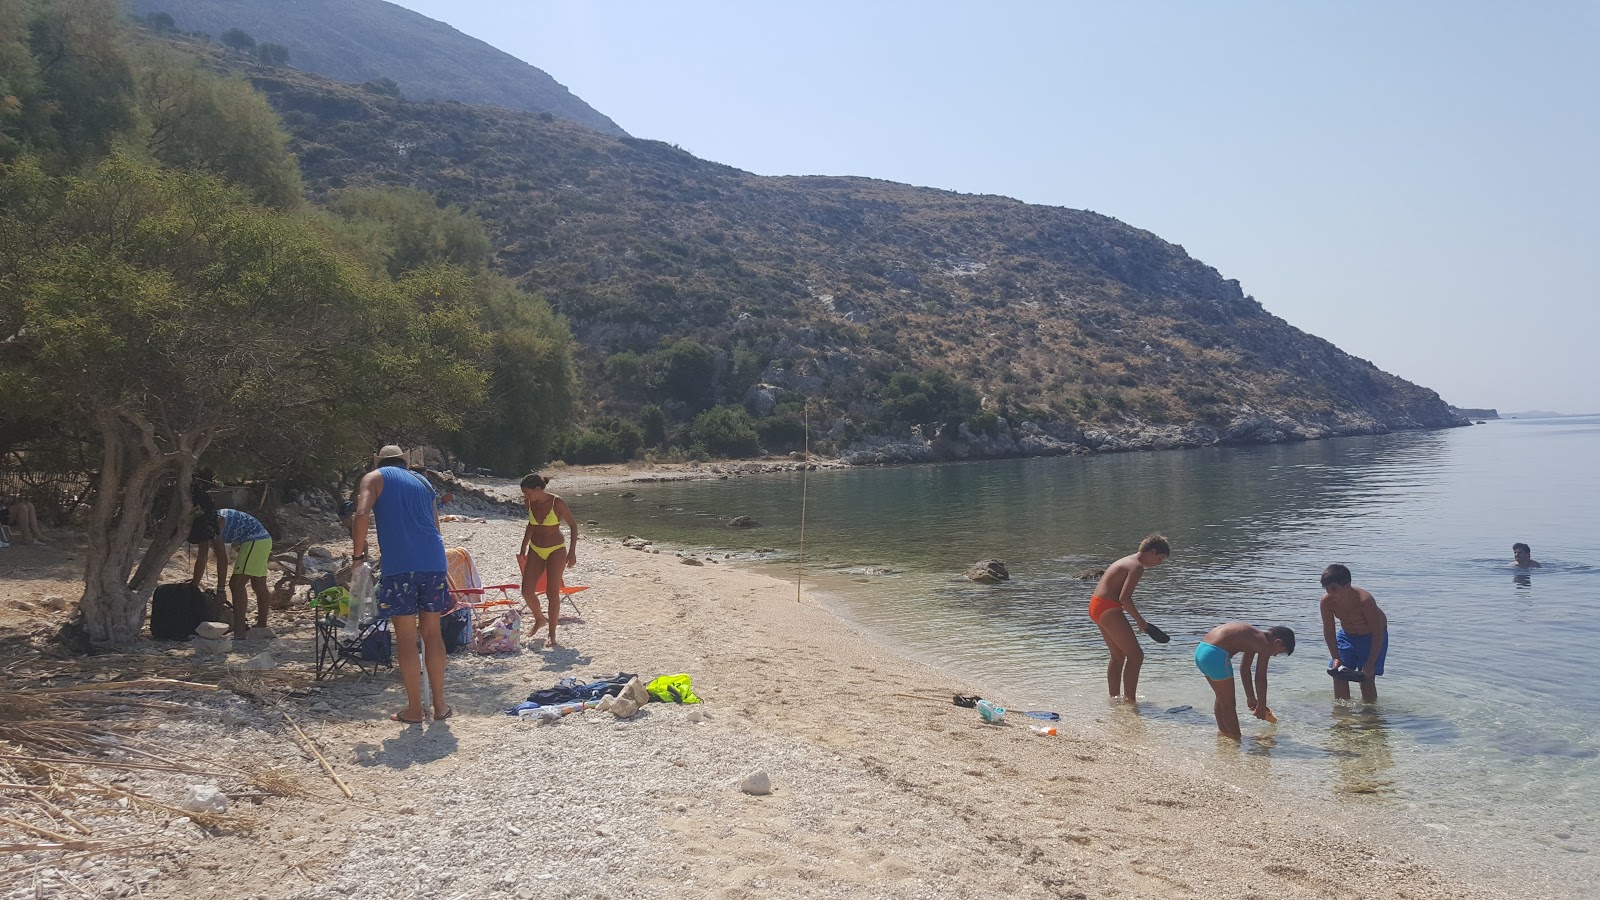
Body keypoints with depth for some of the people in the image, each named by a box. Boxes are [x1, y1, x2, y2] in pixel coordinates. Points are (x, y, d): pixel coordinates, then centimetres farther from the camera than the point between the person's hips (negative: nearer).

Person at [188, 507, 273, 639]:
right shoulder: (204, 526, 9)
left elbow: (222, 558, -19)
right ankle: (262, 626, 34)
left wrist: (220, 589, -16)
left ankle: (239, 632, -21)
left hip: (255, 541, -10)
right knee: (259, 586, 20)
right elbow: (201, 560, 13)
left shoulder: (216, 522, -19)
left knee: (236, 584, -15)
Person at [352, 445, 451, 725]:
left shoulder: (374, 478, 10)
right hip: (434, 560, 4)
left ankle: (414, 709, 8)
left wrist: (358, 554, 2)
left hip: (399, 564, -4)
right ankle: (440, 705, 16)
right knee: (432, 632, 12)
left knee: (406, 637, 3)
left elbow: (361, 515, -8)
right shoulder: (423, 481, 24)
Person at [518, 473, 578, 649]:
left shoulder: (557, 503, -19)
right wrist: (523, 549, 16)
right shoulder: (529, 503, -5)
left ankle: (552, 633, 9)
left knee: (553, 593, -5)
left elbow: (573, 525, -9)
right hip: (535, 550, 5)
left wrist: (572, 552, -12)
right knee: (527, 592, 0)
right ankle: (539, 619, 28)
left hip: (556, 551, -5)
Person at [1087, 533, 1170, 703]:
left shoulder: (1127, 561, 18)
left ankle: (1114, 698, 28)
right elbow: (1124, 598, -21)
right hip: (1108, 608, -10)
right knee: (1136, 655, -5)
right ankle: (1130, 700, -5)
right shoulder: (1137, 566, -13)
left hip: (1097, 606, 10)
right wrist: (1140, 621, -11)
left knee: (1118, 656, 20)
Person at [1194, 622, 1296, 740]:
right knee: (1228, 705, 4)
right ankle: (1236, 739, 11)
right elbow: (1260, 678, -3)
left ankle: (1223, 732, 38)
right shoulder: (1265, 644, -5)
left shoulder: (1255, 639, 22)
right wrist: (1262, 706, 8)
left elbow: (1244, 670, 29)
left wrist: (1251, 698, 34)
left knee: (1222, 699, 26)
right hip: (1215, 655, -10)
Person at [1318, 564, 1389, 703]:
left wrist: (1371, 662, -28)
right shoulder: (1327, 601, -23)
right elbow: (1329, 631, -11)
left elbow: (1378, 633, -28)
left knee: (1367, 677, -10)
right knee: (1338, 673, -1)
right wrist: (1336, 658, -18)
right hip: (1347, 635, 5)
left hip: (1371, 636, -4)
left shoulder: (1364, 600, -36)